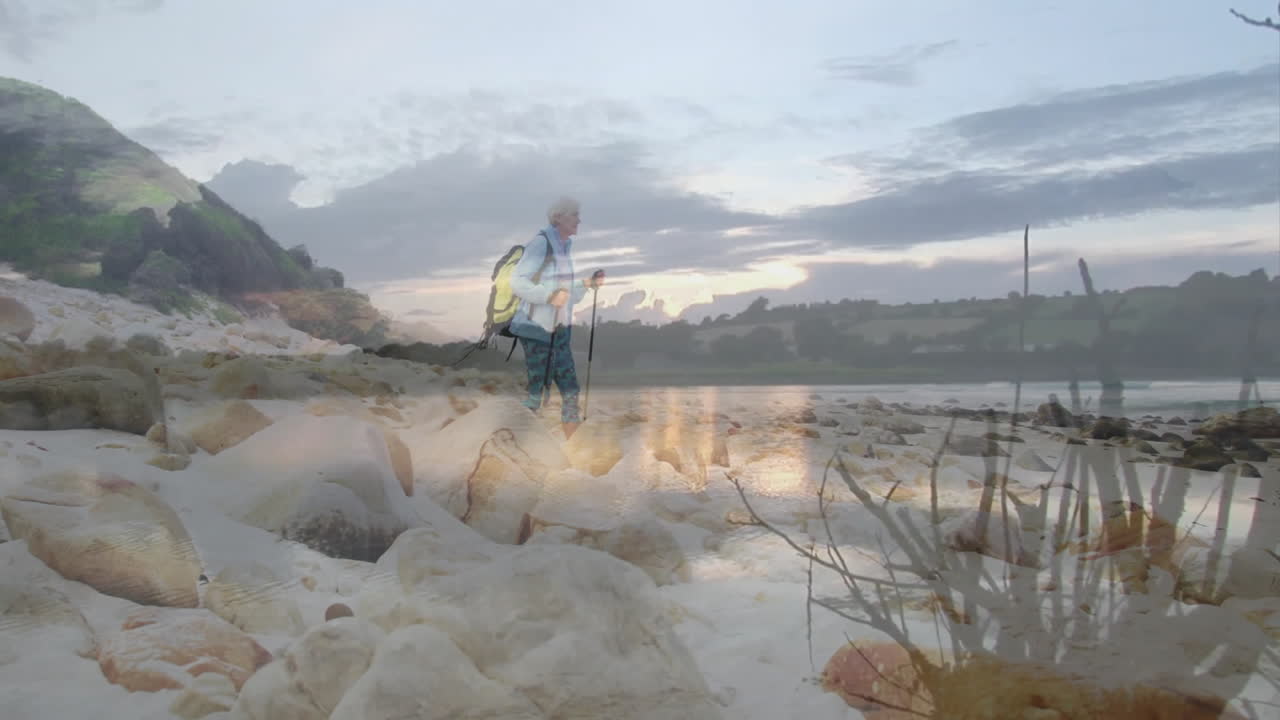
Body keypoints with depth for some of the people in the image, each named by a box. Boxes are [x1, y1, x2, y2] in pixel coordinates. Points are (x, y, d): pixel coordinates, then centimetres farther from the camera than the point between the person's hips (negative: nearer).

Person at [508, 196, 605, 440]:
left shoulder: (566, 247, 12)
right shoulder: (541, 243, -12)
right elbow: (517, 281, -18)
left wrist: (587, 284, 4)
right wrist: (549, 296, -25)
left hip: (559, 331, 8)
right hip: (537, 329, -8)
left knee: (570, 391, 8)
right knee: (534, 393, -2)